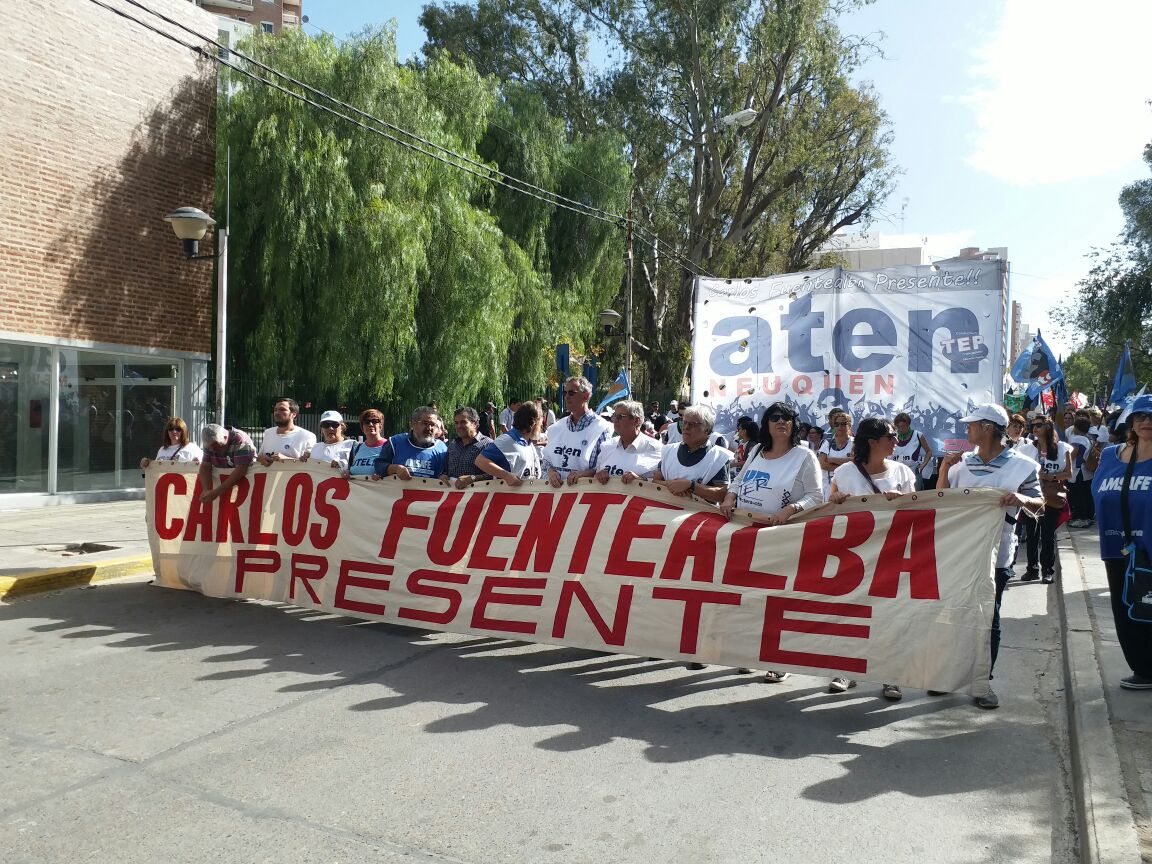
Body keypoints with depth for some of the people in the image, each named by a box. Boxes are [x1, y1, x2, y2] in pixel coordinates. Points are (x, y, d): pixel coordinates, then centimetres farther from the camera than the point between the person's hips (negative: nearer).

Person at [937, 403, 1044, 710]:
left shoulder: (1022, 465, -7)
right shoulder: (962, 462, 5)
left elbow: (1038, 506, -4)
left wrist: (1022, 499, -26)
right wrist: (943, 469, -7)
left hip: (994, 554, -4)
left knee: (988, 618, 5)